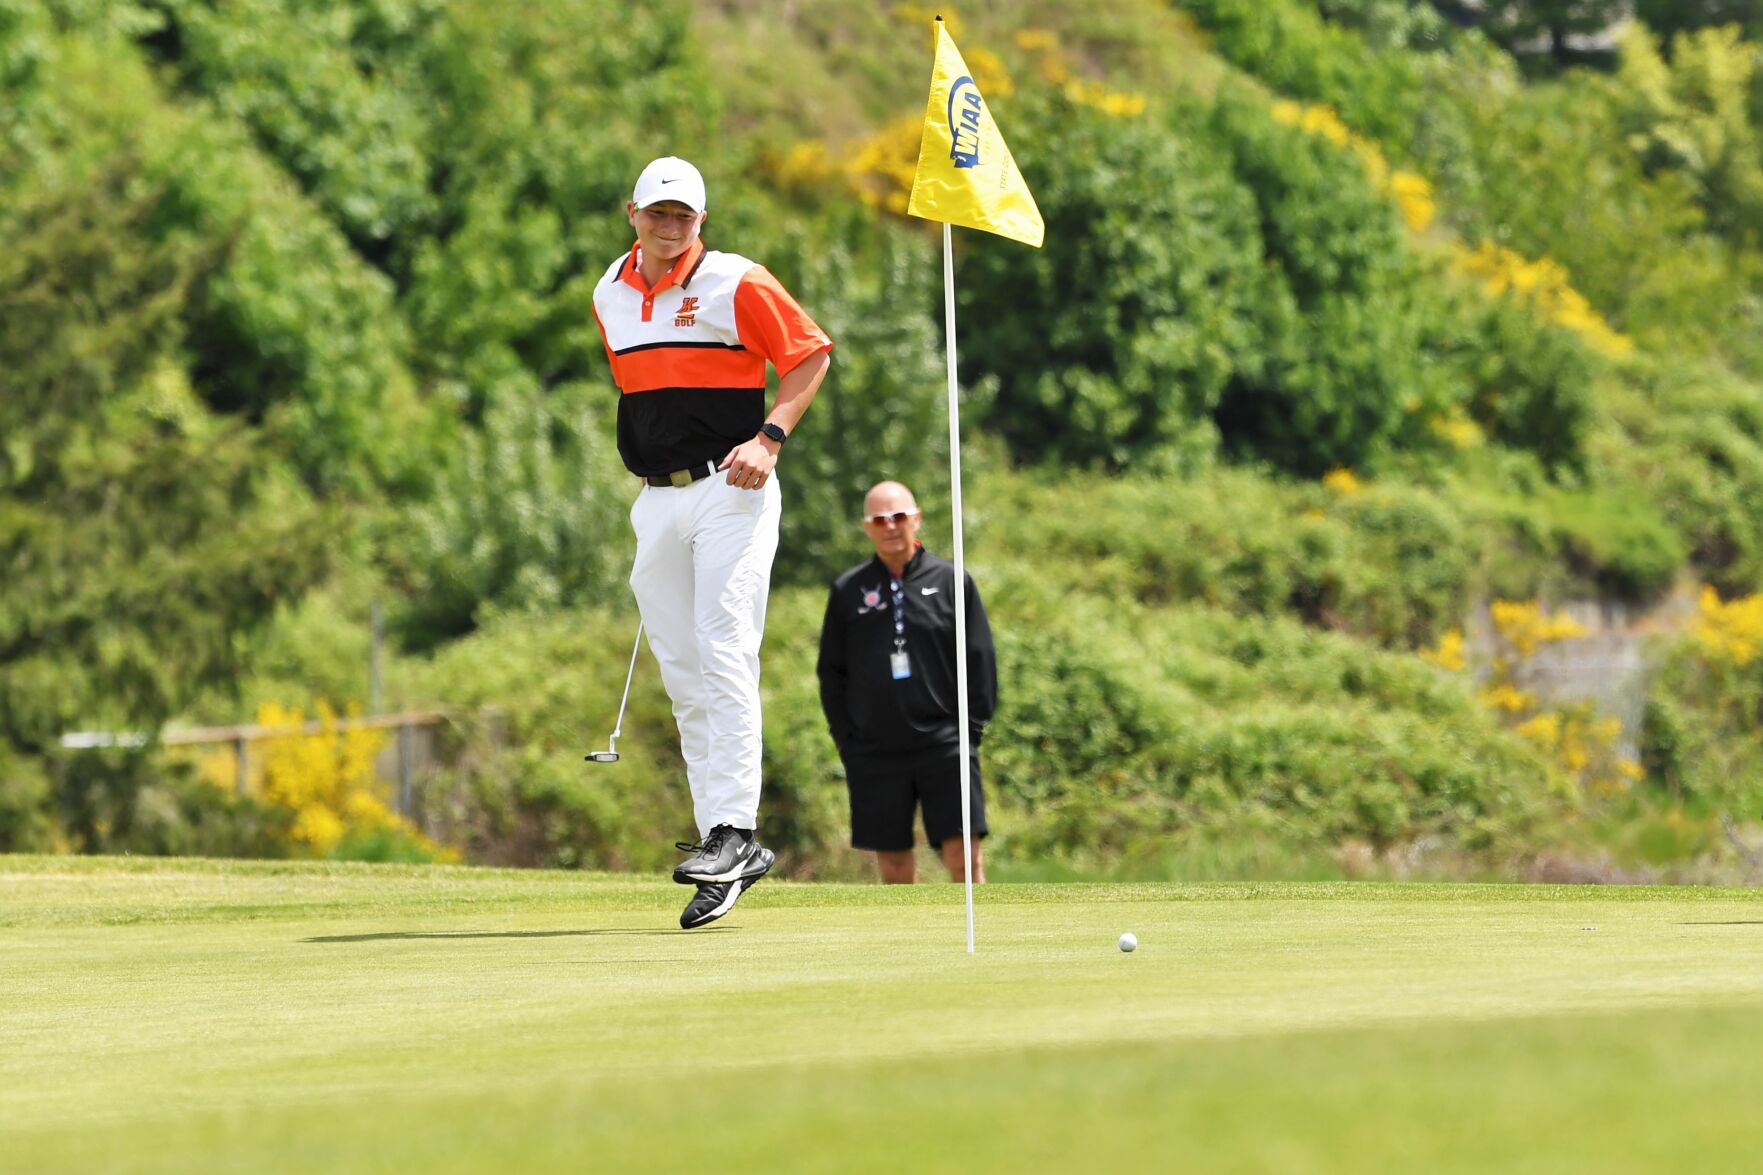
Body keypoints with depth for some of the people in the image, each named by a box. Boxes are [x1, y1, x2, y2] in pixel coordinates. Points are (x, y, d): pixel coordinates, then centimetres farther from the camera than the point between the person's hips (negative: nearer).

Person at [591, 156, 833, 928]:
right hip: (656, 501, 6)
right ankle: (725, 853, 7)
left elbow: (810, 353, -2)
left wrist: (770, 437, -13)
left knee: (724, 661, -16)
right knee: (683, 678, 4)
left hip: (729, 494, -6)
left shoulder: (735, 284, -6)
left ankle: (733, 831, -20)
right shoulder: (610, 298, 12)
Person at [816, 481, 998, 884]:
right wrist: (846, 739, 4)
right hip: (875, 753, 2)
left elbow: (979, 658, 6)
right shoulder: (848, 590, 8)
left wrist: (972, 726, -2)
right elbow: (832, 672, 12)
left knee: (963, 854, -10)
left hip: (943, 745, -2)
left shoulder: (950, 580, 4)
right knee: (893, 862, 4)